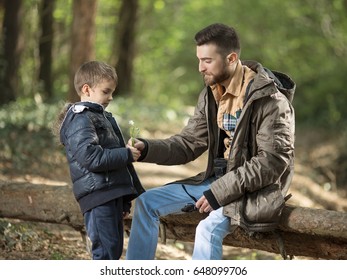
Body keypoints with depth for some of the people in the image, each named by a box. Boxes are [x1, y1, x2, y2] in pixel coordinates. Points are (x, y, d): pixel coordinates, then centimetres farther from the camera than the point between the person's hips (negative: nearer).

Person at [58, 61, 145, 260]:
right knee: (106, 251, -11)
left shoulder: (104, 117, 22)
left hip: (113, 194, 10)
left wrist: (125, 199, 22)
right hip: (98, 195, -10)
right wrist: (126, 155, -15)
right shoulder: (80, 120, -9)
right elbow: (91, 157, -22)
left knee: (115, 250, 13)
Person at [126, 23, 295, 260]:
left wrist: (220, 191, -23)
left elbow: (274, 160, -21)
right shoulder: (211, 95, 7)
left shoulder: (269, 98, -18)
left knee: (210, 228, -34)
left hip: (257, 188, -8)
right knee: (147, 203, 3)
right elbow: (189, 143, 8)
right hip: (217, 180, 8)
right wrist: (147, 149, -10)